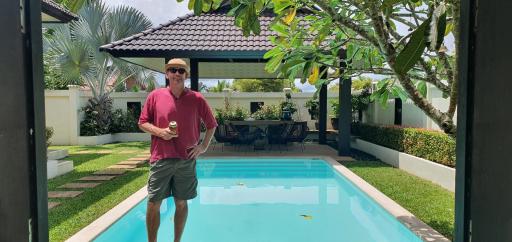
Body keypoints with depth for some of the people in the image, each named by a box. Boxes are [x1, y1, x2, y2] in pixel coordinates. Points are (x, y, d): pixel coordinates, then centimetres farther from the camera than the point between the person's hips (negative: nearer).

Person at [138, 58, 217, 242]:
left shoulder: (197, 99, 1)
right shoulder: (155, 96, 1)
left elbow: (211, 124, 11)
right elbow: (142, 123, 6)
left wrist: (204, 146, 2)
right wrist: (159, 131, -12)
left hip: (186, 160, 1)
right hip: (161, 159, 0)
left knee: (181, 203, 11)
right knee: (153, 204, 3)